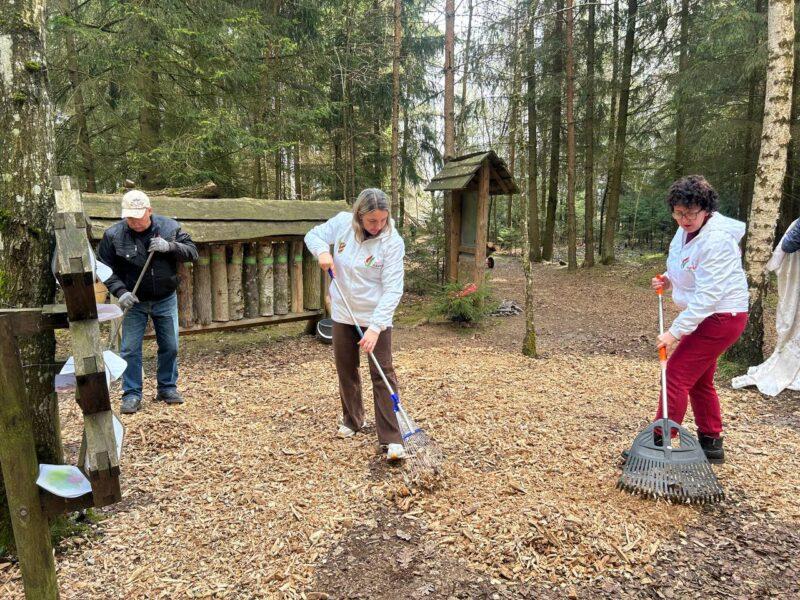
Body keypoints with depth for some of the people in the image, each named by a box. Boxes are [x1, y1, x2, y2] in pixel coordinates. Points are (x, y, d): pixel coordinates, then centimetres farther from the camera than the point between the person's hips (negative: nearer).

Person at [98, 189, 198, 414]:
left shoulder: (170, 227, -9)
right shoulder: (113, 235, -11)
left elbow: (192, 252, -8)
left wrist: (170, 246, -26)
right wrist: (121, 292, -19)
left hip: (166, 300, 1)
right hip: (134, 302, -1)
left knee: (170, 346, 8)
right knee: (130, 349, 0)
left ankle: (167, 388, 25)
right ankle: (132, 394, 13)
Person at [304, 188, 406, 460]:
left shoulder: (392, 241, -20)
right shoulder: (342, 222, -9)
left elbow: (392, 289, -23)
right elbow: (313, 235, 8)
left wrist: (375, 327, -31)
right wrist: (322, 251, -16)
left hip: (376, 318, -4)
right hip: (343, 314, 5)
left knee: (382, 374, -5)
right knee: (346, 370, 17)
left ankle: (392, 439, 0)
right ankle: (352, 420, 38)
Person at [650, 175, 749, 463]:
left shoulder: (716, 240, -24)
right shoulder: (687, 230, 4)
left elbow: (707, 295, -28)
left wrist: (675, 331, -29)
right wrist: (667, 281, -2)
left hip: (721, 317, -10)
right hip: (706, 316, 10)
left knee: (676, 374, -9)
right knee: (699, 380, 17)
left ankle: (660, 445, 0)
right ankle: (711, 443, 30)